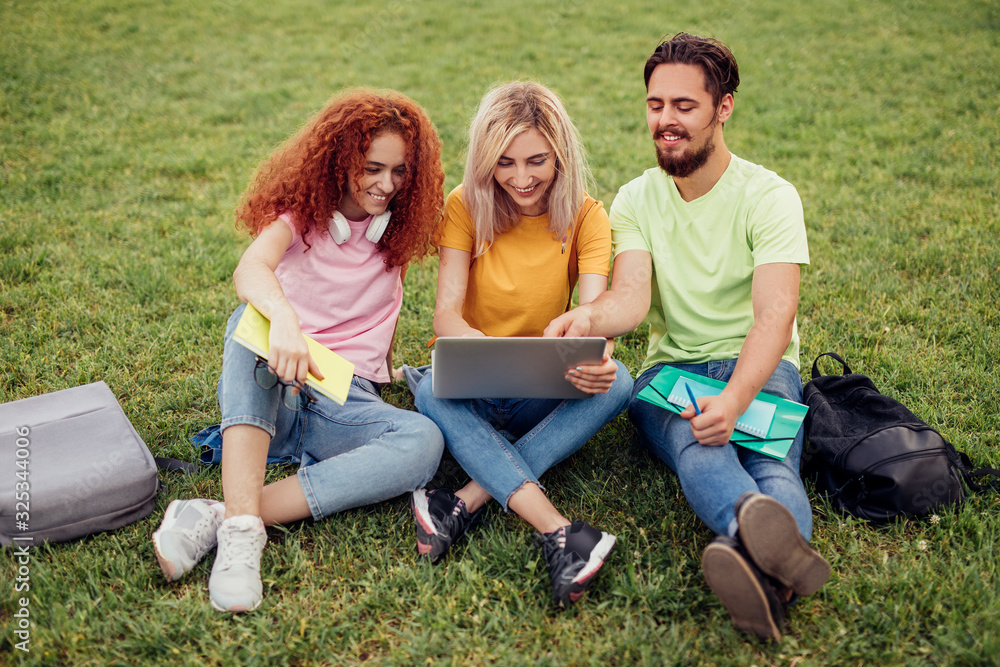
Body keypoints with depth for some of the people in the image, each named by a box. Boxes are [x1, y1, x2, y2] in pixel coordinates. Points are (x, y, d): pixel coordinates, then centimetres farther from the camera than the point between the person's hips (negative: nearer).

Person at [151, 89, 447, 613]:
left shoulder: (398, 228, 10)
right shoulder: (301, 211, -1)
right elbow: (250, 270, -25)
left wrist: (385, 366, -1)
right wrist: (283, 317, -44)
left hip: (346, 402, 2)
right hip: (270, 393, -2)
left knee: (424, 440, -30)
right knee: (250, 320, -35)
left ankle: (215, 518, -33)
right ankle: (241, 529, -45)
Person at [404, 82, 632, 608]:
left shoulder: (585, 217, -5)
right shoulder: (465, 207, -8)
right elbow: (446, 316, -17)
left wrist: (597, 357, -43)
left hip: (544, 395, 1)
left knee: (616, 382, -30)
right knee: (431, 389, -35)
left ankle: (466, 502, -35)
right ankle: (556, 530, -46)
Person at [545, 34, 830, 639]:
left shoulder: (768, 195, -5)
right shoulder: (636, 200, 7)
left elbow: (775, 311, -20)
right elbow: (631, 295, -10)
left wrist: (735, 399, -40)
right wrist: (587, 318, -37)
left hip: (759, 367, 0)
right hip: (671, 368, 1)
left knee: (772, 462, -35)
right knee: (695, 445, -36)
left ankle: (768, 575, -64)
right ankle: (761, 527, -67)